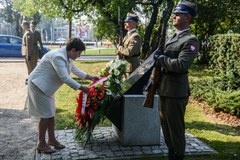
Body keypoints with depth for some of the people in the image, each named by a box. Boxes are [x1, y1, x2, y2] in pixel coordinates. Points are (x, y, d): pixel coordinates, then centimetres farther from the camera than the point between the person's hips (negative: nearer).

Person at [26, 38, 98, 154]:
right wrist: (81, 88, -27)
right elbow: (65, 78, -32)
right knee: (46, 115, -5)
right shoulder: (58, 56, -28)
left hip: (47, 87, 10)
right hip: (39, 86, -10)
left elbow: (75, 70, 18)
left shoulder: (67, 57, 3)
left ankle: (51, 140, 25)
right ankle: (41, 144, 8)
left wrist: (89, 77, 10)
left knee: (51, 113, 13)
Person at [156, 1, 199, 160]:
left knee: (176, 127, 3)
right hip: (164, 89, 9)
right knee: (166, 125, 18)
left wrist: (160, 58, -15)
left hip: (176, 92, -9)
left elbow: (180, 65, -26)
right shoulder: (172, 38, 16)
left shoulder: (191, 40, -13)